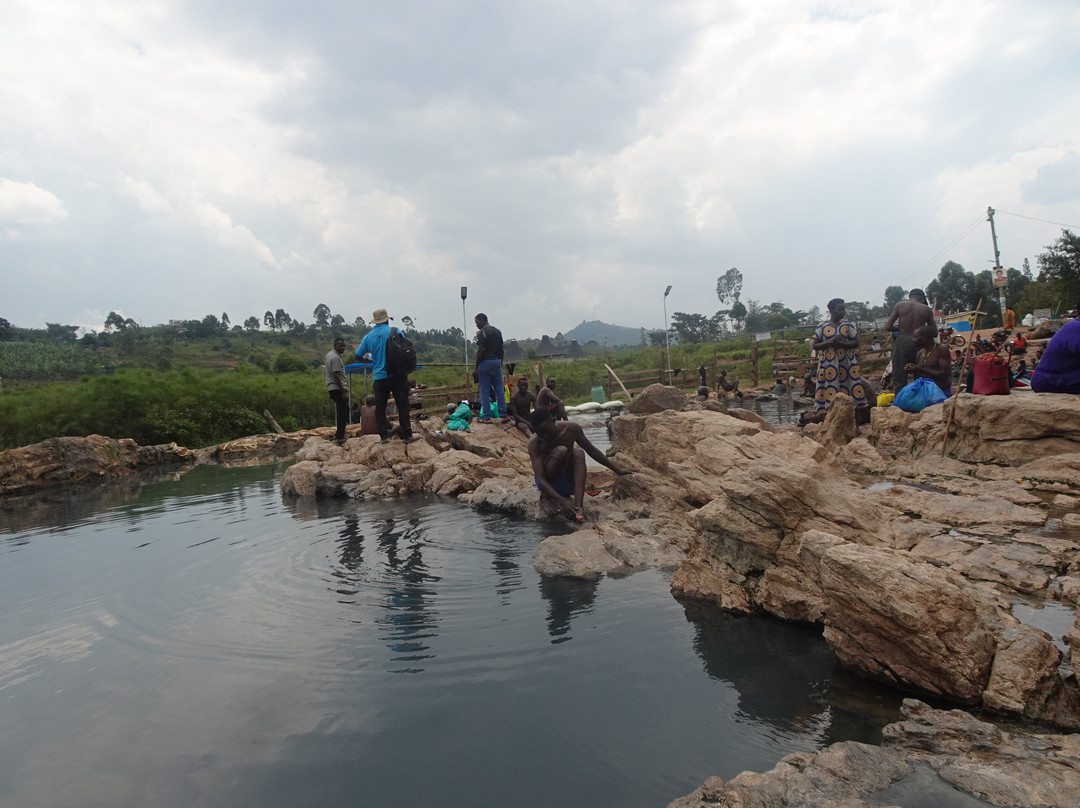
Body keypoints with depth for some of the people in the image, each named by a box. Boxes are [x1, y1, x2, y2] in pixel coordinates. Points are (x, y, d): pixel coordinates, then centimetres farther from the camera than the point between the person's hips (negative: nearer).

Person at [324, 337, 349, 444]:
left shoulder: (329, 354, 17)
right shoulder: (336, 357, -15)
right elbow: (336, 376, -21)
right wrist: (343, 391, -22)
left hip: (331, 388, 10)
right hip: (337, 388, -10)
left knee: (341, 411, 19)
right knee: (343, 412, -8)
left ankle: (339, 432, 26)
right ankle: (339, 437, -8)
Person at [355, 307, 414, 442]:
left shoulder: (368, 337, 6)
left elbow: (358, 356, 12)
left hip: (379, 377, 2)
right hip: (398, 375, -2)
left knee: (380, 407, 11)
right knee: (403, 405, 3)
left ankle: (384, 435, 10)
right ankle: (406, 434, 2)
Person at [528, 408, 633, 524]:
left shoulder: (571, 429, -14)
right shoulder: (534, 443, -23)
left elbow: (592, 450, 1)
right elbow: (540, 479, -31)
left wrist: (617, 470, 5)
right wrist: (562, 502, -44)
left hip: (568, 482, 4)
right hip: (548, 483, -3)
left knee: (579, 452, -27)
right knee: (560, 451, -29)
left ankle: (578, 506, -40)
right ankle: (545, 497, -12)